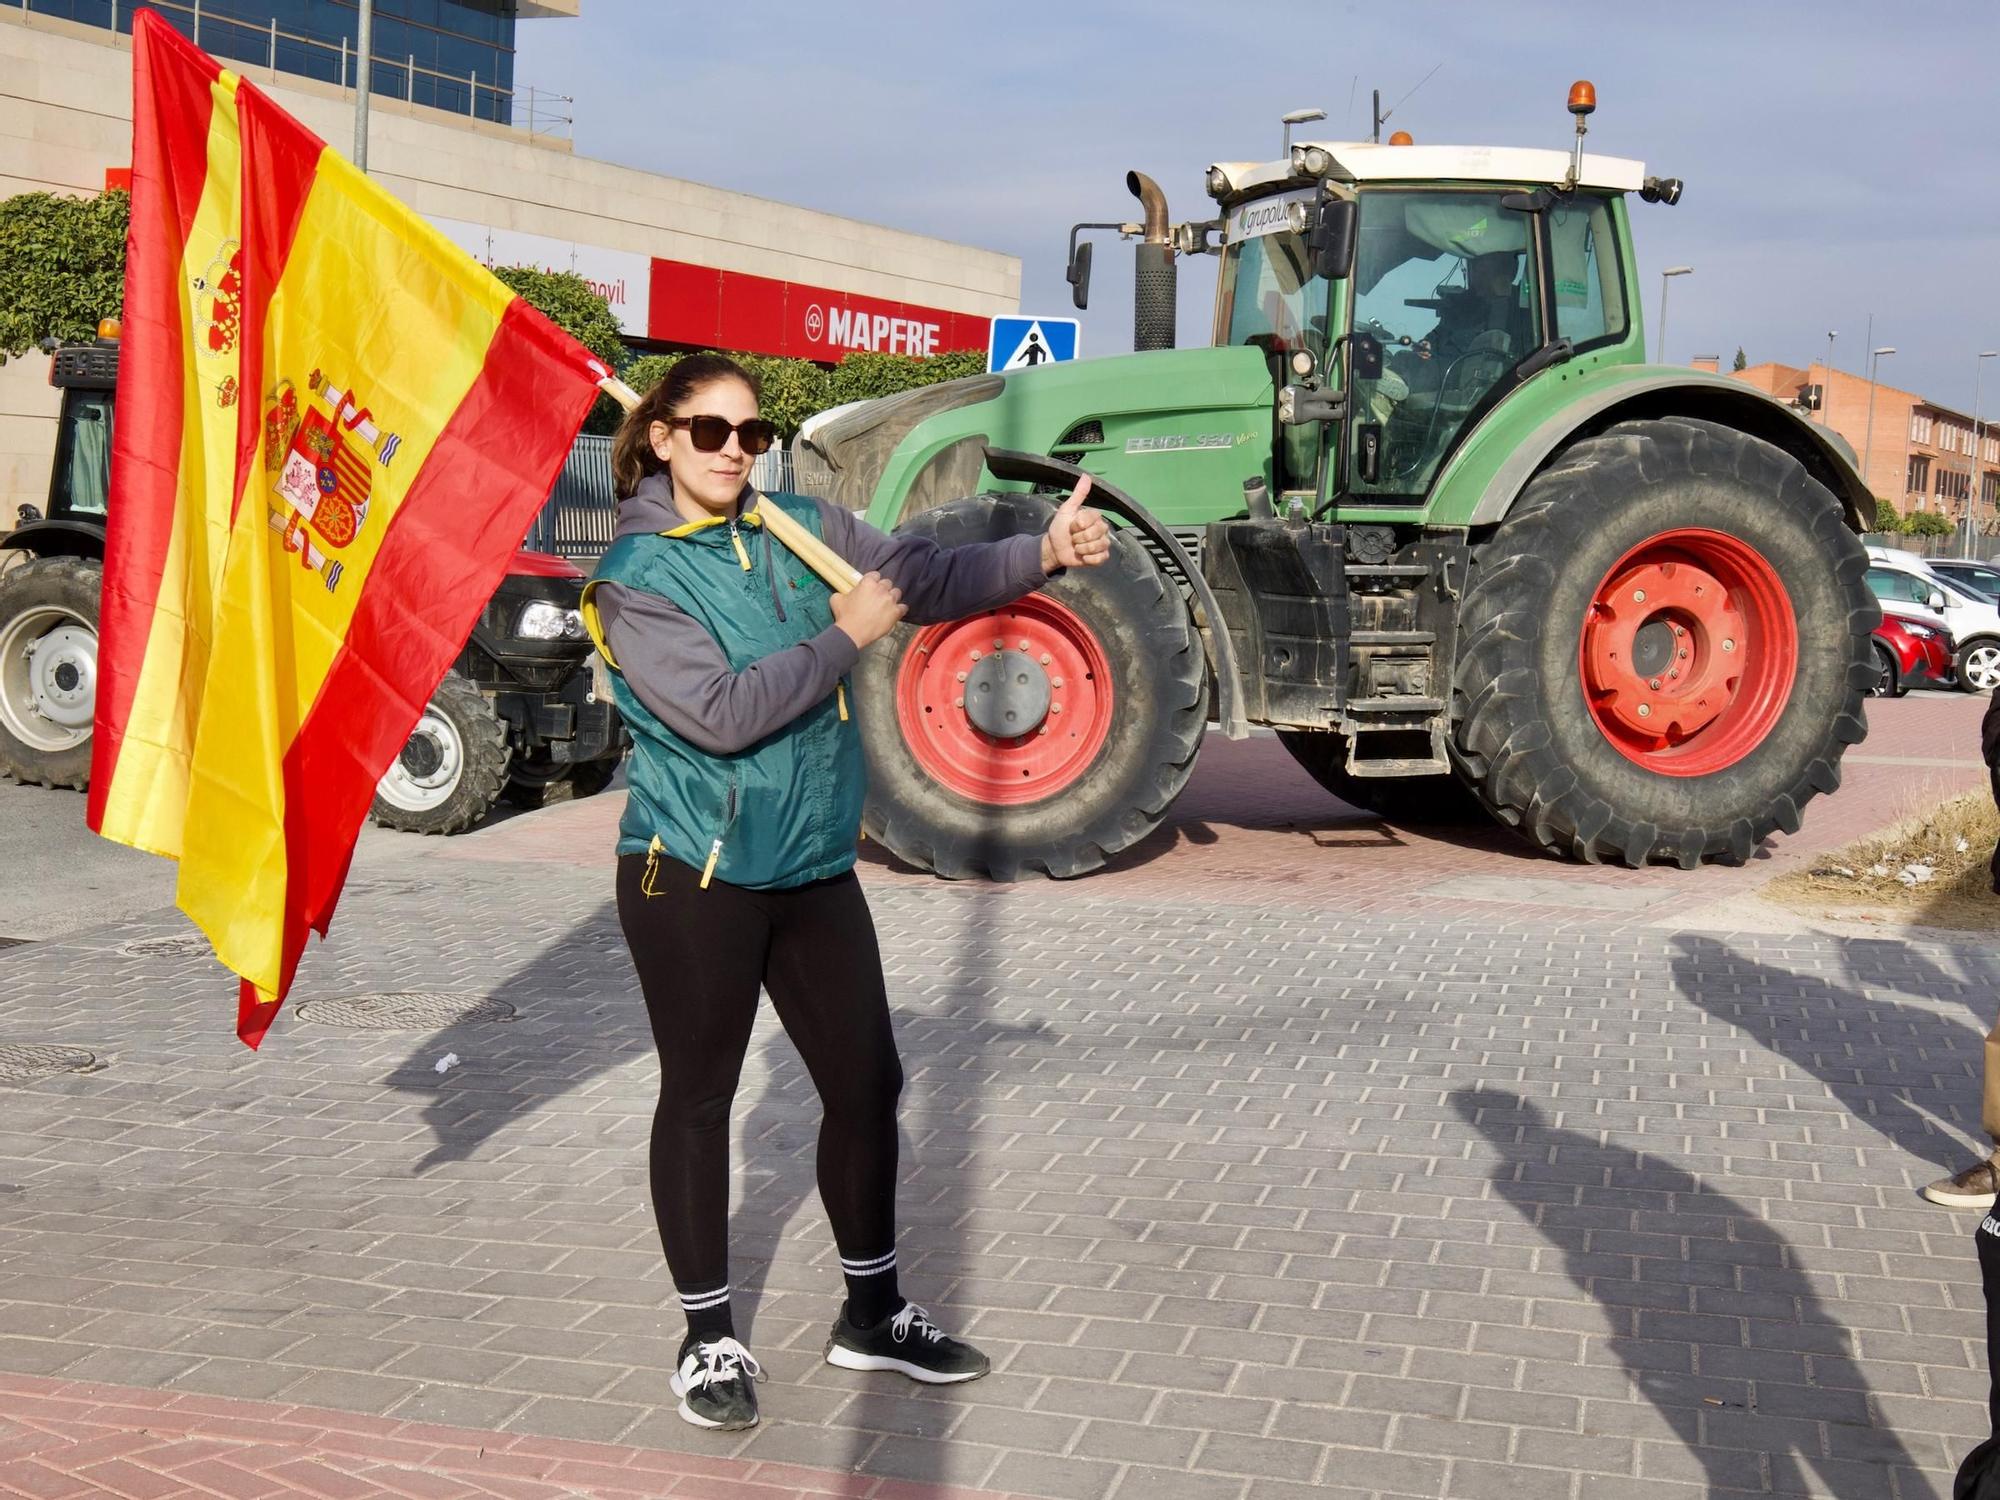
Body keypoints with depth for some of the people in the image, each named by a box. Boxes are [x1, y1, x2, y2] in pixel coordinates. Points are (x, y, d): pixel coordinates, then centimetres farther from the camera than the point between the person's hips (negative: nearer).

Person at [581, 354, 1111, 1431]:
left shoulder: (801, 529, 5)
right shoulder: (635, 575, -10)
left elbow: (932, 578, -2)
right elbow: (720, 713, -21)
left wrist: (1044, 553, -18)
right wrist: (843, 638, -15)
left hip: (814, 867, 5)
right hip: (693, 876, -5)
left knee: (867, 1082, 11)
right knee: (698, 1098, 8)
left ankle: (872, 1313, 30)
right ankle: (709, 1337, 25)